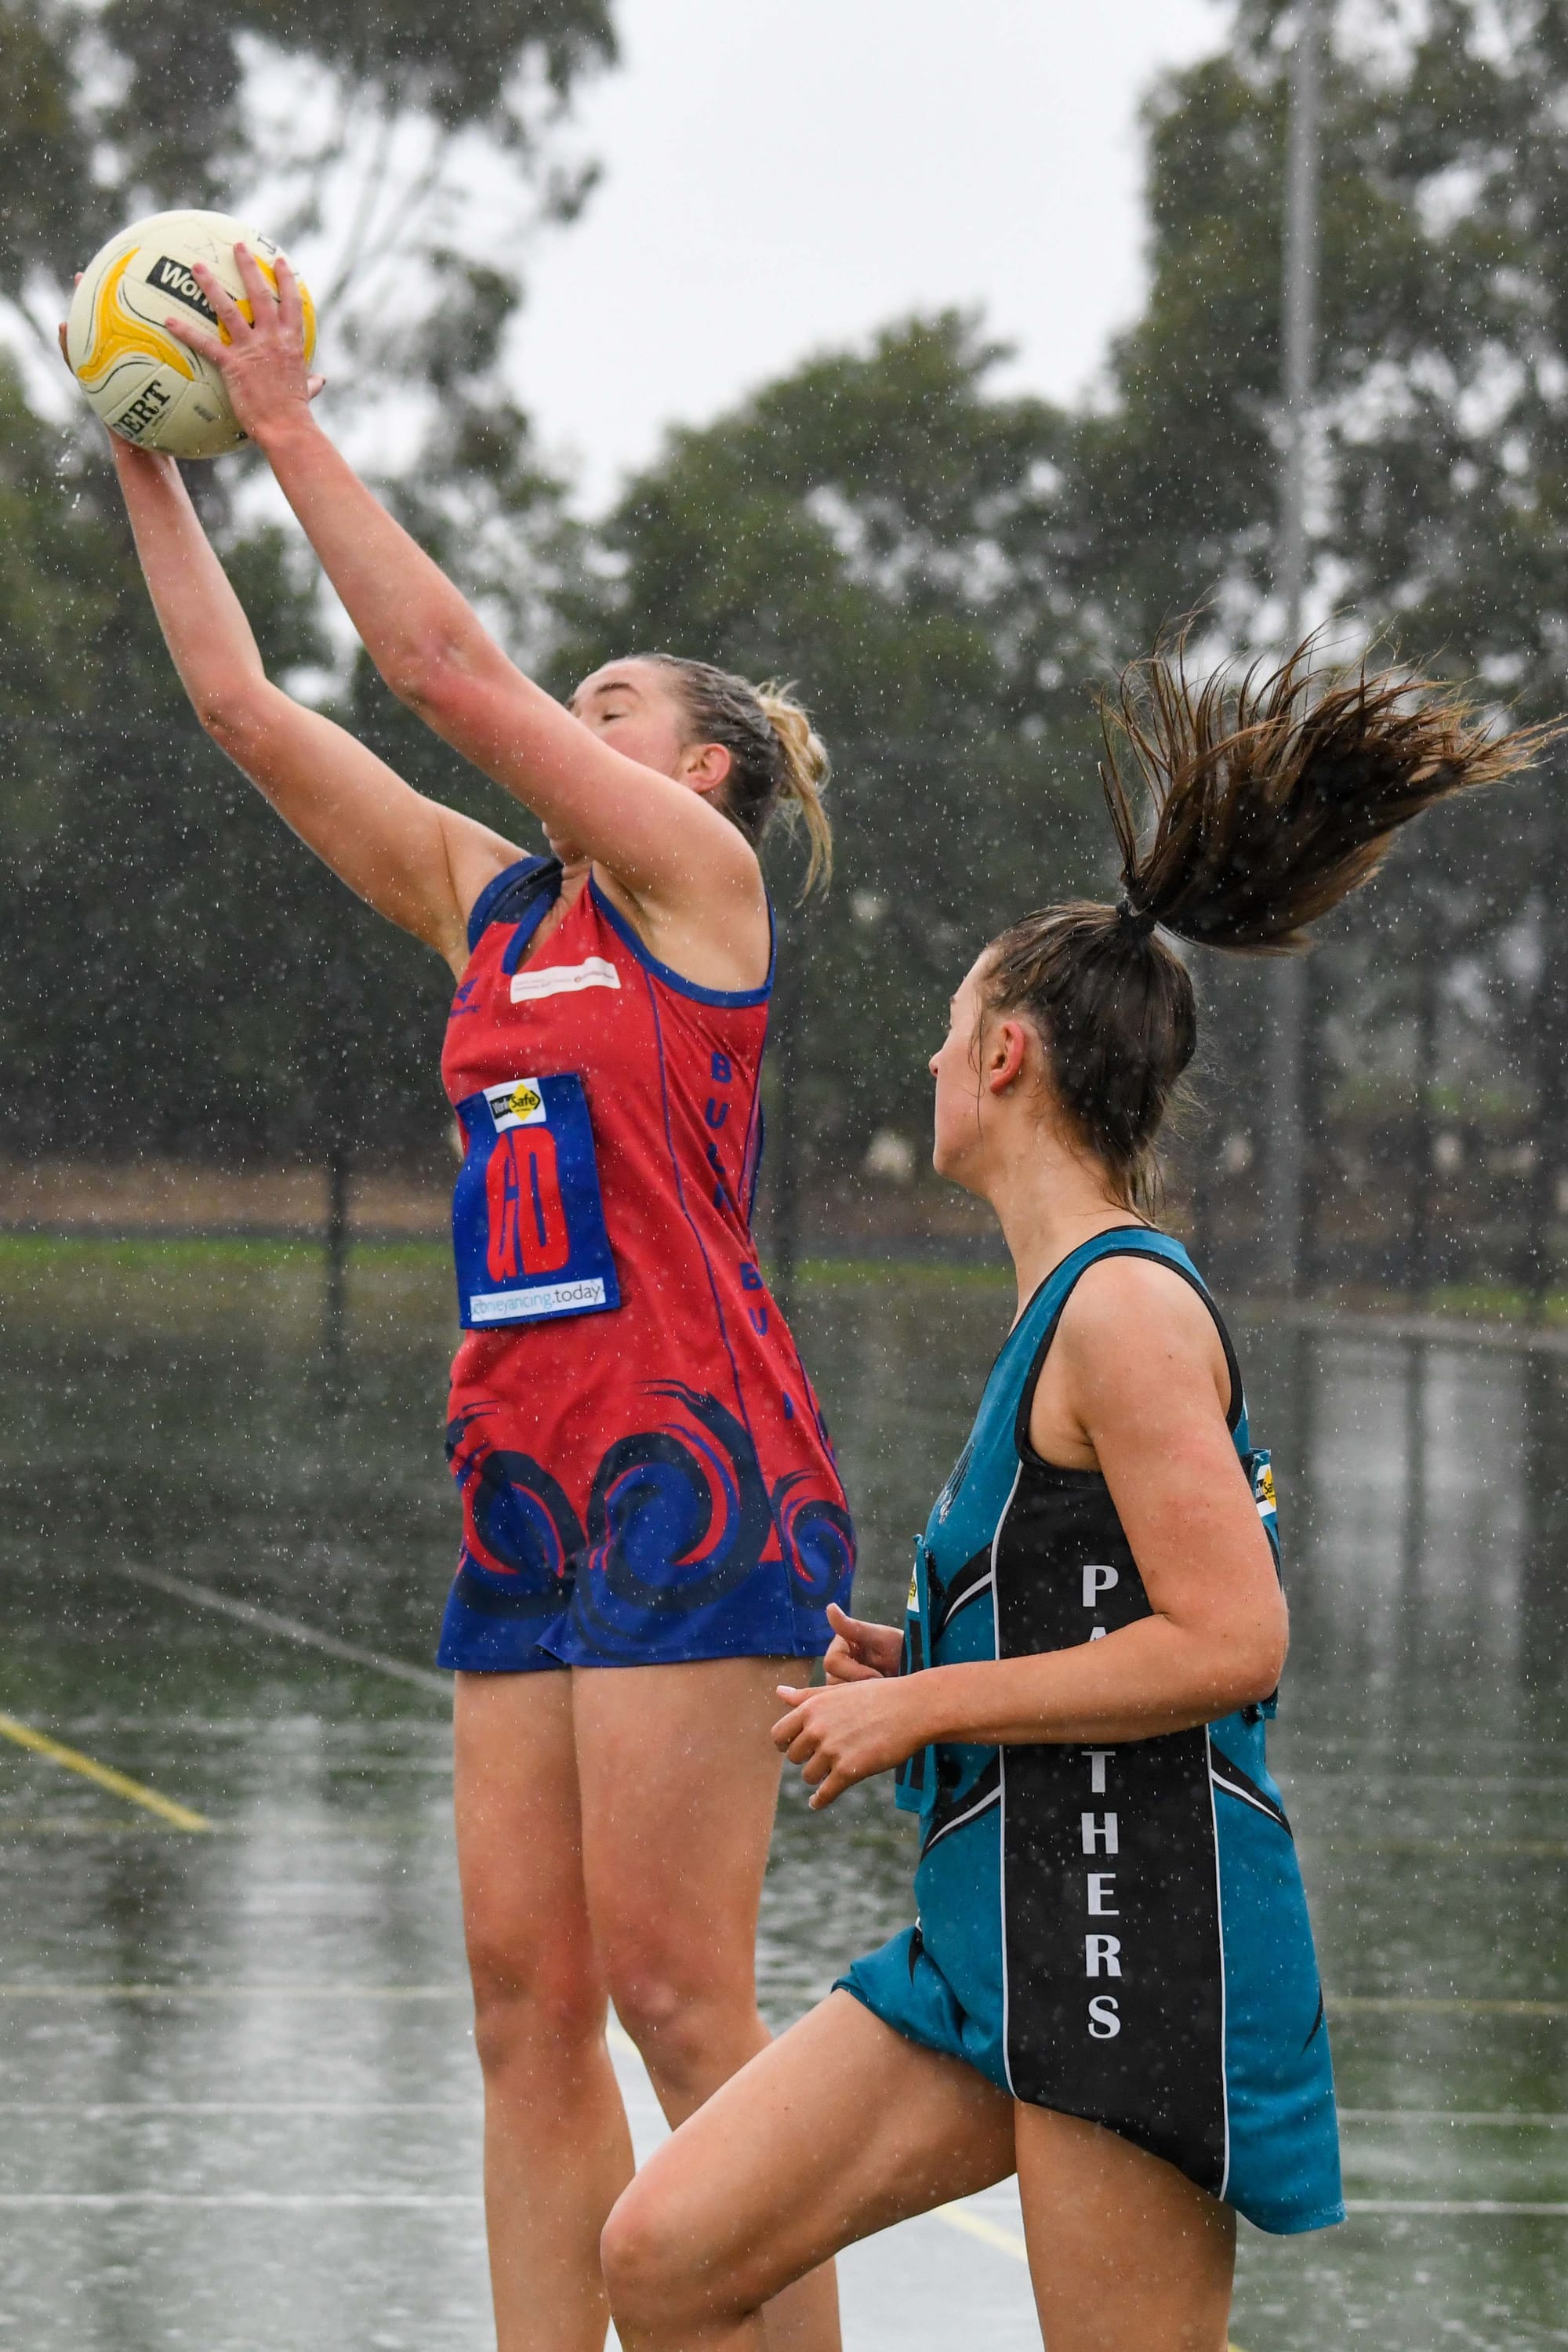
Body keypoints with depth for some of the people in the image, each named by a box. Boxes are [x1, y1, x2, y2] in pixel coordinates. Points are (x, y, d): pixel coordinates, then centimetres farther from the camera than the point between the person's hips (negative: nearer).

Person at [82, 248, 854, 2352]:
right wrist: (148, 467, 15)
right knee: (525, 1993, 3)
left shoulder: (703, 875, 0)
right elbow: (245, 705, 18)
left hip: (695, 1465, -7)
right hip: (525, 1471, 7)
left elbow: (444, 664, -6)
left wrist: (288, 423, -4)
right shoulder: (487, 904, 18)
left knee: (673, 1990, -10)